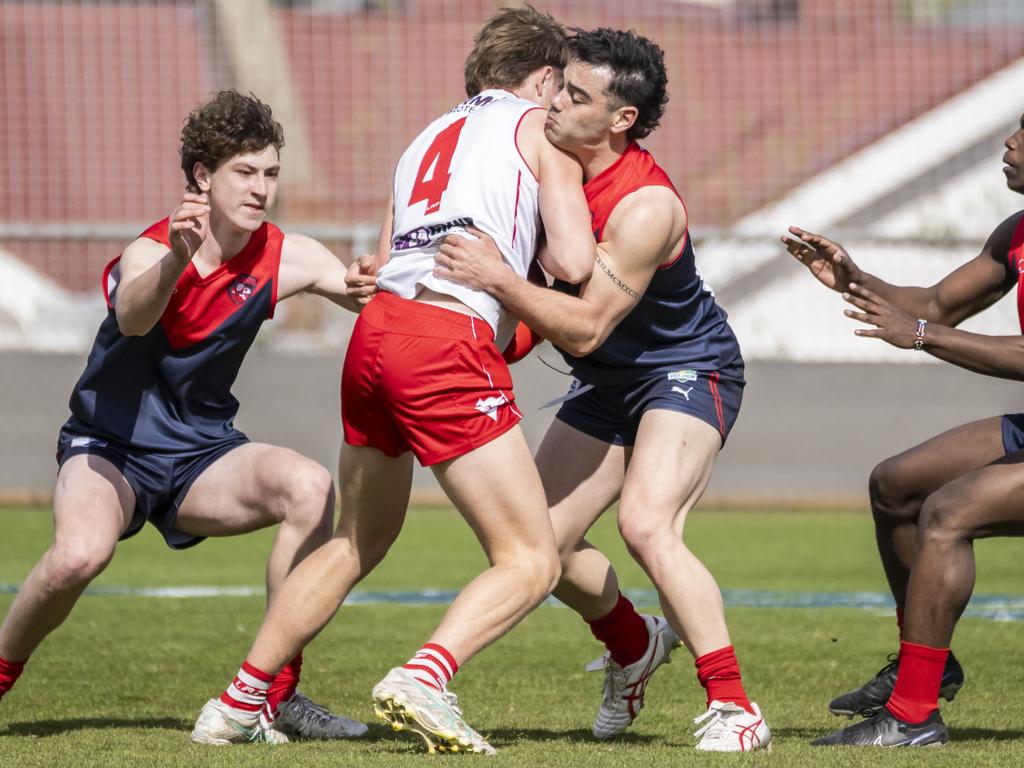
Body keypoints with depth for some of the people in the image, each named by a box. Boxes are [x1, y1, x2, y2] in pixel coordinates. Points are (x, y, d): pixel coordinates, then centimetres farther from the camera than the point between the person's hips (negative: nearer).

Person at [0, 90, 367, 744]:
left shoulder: (286, 259, -7)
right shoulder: (150, 253, -21)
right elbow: (133, 317, -44)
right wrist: (176, 260, -65)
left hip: (202, 454, 4)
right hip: (111, 447, -4)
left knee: (310, 487, -27)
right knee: (80, 553, -35)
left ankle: (278, 694, -17)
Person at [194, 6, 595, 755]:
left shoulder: (429, 138, 28)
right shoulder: (540, 131, 10)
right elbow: (573, 262, -1)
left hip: (376, 328, 7)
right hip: (450, 345, -7)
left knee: (356, 542, 26)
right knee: (531, 562, -4)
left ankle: (240, 700, 26)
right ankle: (423, 680, -26)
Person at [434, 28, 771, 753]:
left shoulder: (646, 208, -30)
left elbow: (586, 328, -30)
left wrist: (499, 279, -37)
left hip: (688, 371, -8)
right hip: (609, 384, 8)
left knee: (647, 524, -29)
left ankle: (734, 710, -23)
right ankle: (635, 646, 33)